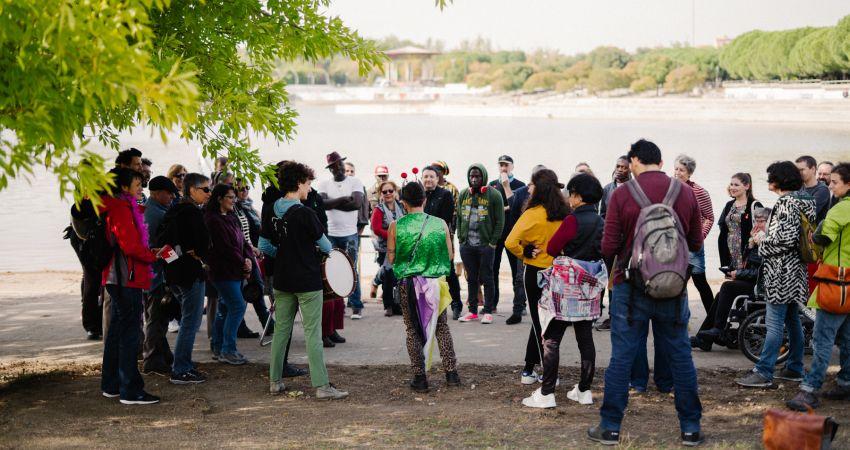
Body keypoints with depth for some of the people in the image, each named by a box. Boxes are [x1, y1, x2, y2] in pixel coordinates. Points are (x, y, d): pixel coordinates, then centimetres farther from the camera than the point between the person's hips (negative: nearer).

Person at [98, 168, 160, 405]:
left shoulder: (121, 207, 16)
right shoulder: (122, 209, -14)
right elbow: (130, 246, -20)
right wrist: (153, 256, -9)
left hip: (117, 278, 10)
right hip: (127, 278, -10)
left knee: (117, 330, 15)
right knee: (130, 331, -9)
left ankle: (111, 385, 23)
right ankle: (130, 390, -8)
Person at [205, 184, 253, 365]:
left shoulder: (231, 218, 16)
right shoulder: (214, 220, -14)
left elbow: (242, 241, 13)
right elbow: (226, 247, -18)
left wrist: (248, 259, -5)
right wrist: (243, 264, -10)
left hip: (235, 271, 9)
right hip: (223, 272, -9)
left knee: (224, 308, 13)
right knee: (237, 306, -12)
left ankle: (218, 349, 20)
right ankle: (228, 350, -8)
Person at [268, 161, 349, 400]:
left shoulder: (273, 213, 4)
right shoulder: (304, 214, -16)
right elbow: (325, 245, -8)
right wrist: (323, 250, 14)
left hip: (282, 280, 7)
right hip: (307, 281, -6)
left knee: (281, 330, 13)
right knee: (313, 334, -4)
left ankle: (275, 380, 18)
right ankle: (322, 385, -3)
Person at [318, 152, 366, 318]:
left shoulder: (355, 182, 1)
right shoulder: (324, 184, 6)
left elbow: (357, 203, -14)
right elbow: (321, 203, -11)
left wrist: (333, 204, -11)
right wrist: (343, 199, -16)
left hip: (350, 234, -2)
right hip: (330, 234, 2)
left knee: (352, 270, 0)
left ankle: (356, 306, 7)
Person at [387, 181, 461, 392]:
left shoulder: (396, 226, -7)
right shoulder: (440, 224, -3)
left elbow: (391, 257, -3)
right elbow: (449, 255, 3)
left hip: (408, 284, -1)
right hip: (435, 283, 2)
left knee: (413, 330, 9)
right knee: (441, 327, 16)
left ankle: (420, 377, 9)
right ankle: (451, 373, 15)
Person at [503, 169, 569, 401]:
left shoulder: (533, 214, -16)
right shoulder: (565, 214, -3)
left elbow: (511, 242, -23)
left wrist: (524, 253, -8)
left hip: (535, 271, -4)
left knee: (540, 323, 6)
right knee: (542, 321, 17)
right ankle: (529, 370, 24)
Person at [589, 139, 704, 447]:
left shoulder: (621, 195, -9)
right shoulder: (685, 193, -1)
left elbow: (608, 249, -9)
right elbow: (696, 243, 8)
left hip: (631, 289, -2)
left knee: (621, 357, 5)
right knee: (680, 357, 10)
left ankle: (610, 427, 11)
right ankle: (691, 428, 16)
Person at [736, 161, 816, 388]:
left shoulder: (787, 203, -16)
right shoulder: (802, 201, 13)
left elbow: (786, 237, -24)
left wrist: (762, 245, -10)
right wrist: (767, 230, 13)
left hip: (781, 271, -10)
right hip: (794, 271, 10)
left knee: (774, 322, -9)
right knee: (792, 319, 15)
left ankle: (763, 372, -9)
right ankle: (794, 368, 23)